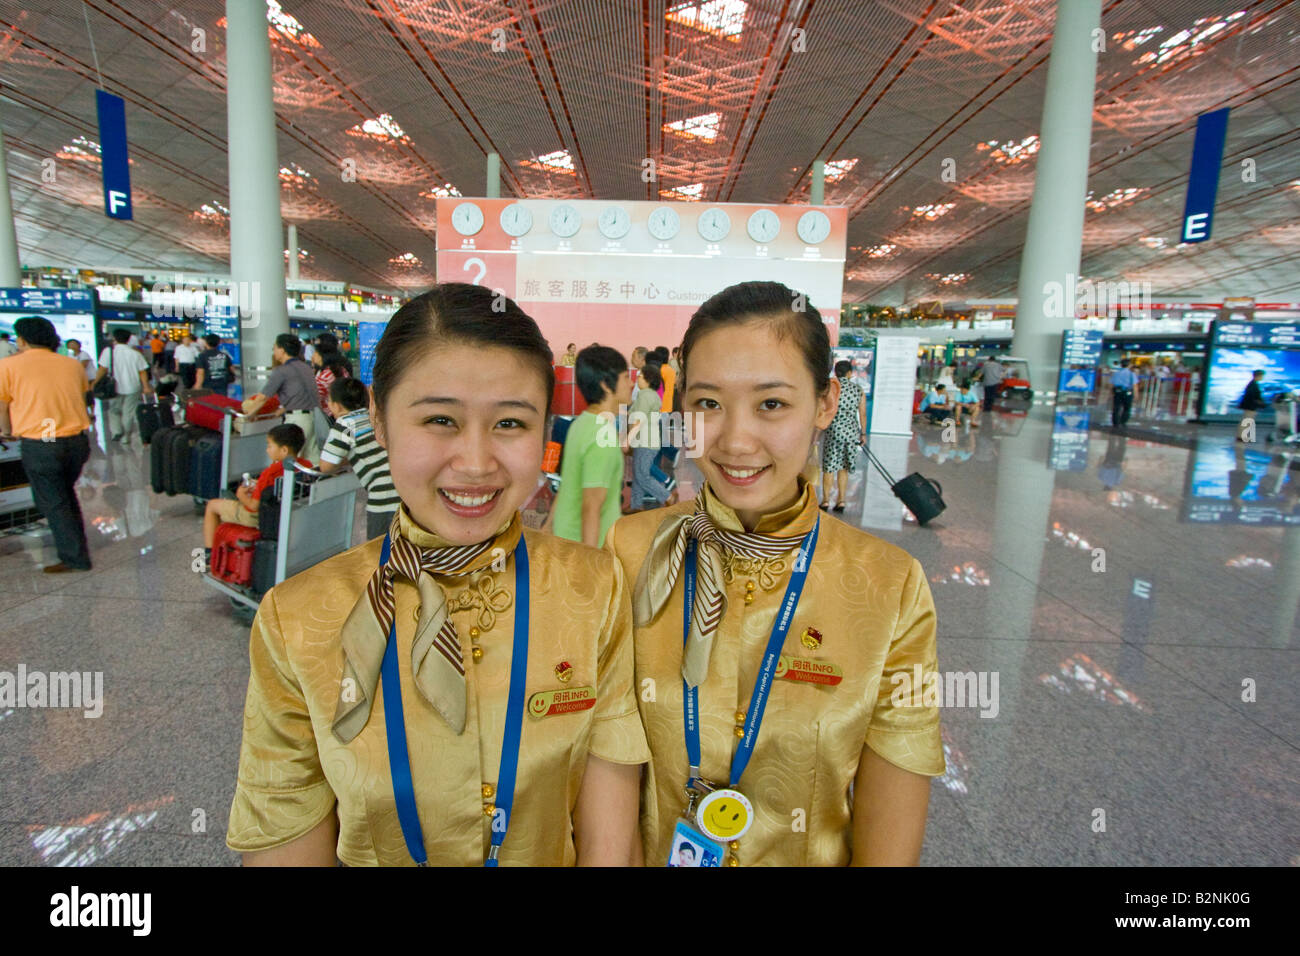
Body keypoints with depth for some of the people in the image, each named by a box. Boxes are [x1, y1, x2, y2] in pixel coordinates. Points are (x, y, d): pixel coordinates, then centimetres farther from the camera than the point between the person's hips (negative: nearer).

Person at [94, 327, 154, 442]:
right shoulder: (135, 353, 0)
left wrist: (94, 383, 1)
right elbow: (142, 372, -1)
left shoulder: (108, 351, -5)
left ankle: (116, 431, -2)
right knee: (128, 413, 10)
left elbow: (102, 369, -8)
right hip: (132, 388, 1)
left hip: (115, 388, -1)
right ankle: (126, 437, 15)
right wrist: (146, 386, 4)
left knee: (113, 411, 17)